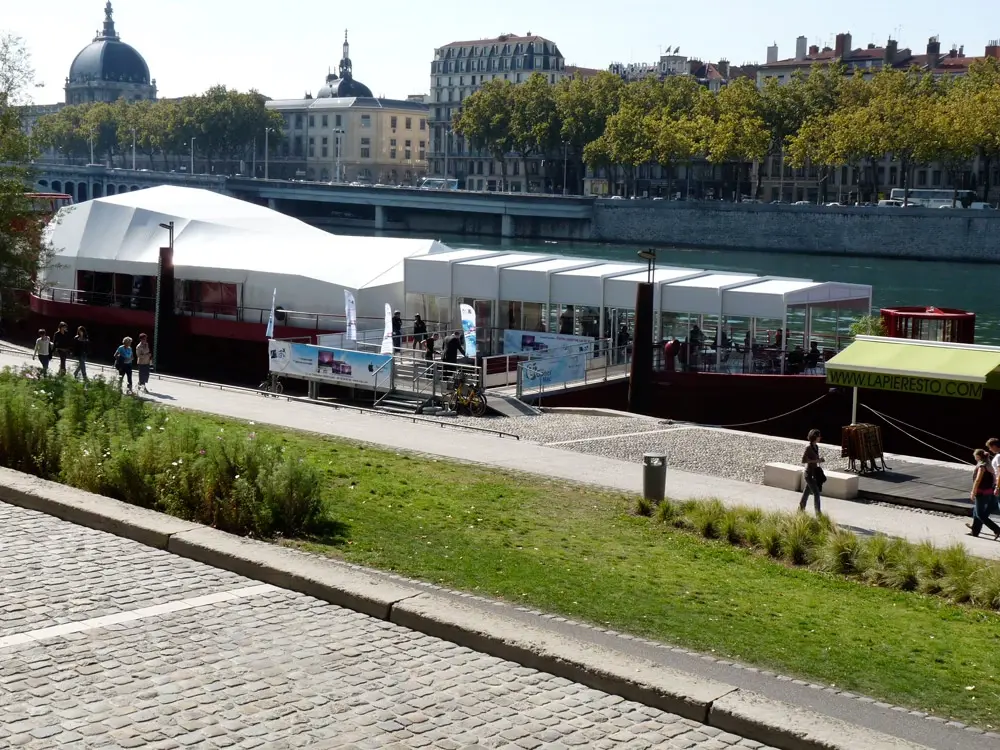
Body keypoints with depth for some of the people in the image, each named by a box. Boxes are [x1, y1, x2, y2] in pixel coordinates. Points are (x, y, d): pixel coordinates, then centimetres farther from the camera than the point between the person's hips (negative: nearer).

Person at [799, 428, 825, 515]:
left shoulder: (816, 446, 7)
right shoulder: (808, 447, -18)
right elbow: (803, 460, -20)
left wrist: (820, 459, 4)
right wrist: (816, 460, -22)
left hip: (814, 472, 8)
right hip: (809, 473, -8)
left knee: (807, 491, 17)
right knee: (816, 493, -9)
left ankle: (801, 508, 29)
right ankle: (818, 513, -6)